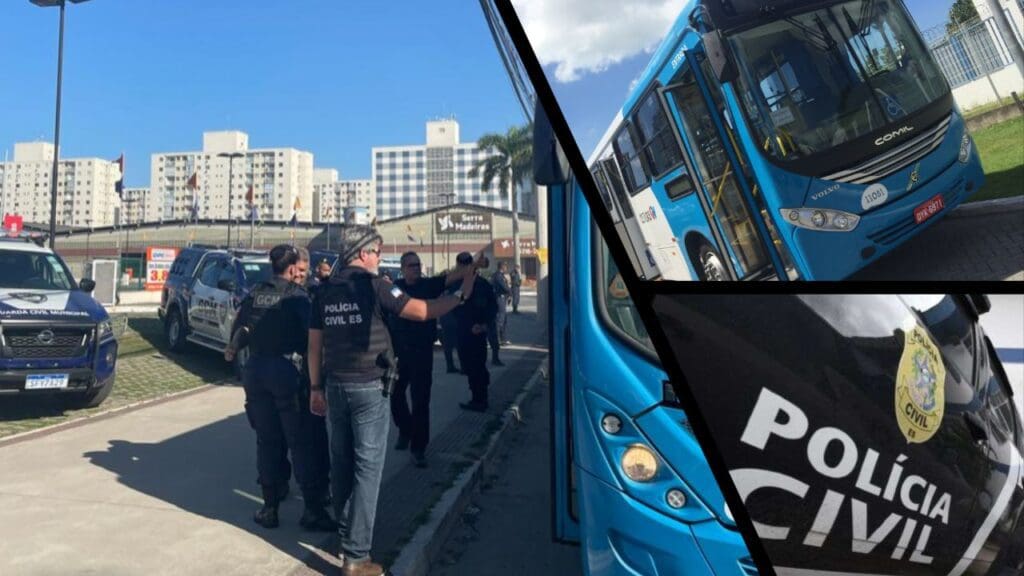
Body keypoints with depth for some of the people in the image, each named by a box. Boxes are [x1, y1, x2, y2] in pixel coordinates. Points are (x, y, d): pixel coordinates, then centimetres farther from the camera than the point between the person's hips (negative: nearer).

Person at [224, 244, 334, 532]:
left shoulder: (255, 292, 8)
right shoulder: (296, 293, -6)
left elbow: (239, 327, 13)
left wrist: (234, 347, 32)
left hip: (256, 369, 5)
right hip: (286, 368, -5)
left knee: (267, 440, 13)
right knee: (302, 441, 1)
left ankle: (270, 506, 18)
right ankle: (313, 508, 3)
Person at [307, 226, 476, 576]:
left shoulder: (325, 293, 7)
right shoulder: (374, 286, -10)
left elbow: (315, 345, 10)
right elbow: (424, 312, -15)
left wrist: (315, 387, 17)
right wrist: (461, 294, -7)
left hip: (335, 386, 6)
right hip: (368, 388, -6)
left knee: (341, 464, 15)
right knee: (367, 468, -2)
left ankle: (347, 537, 29)